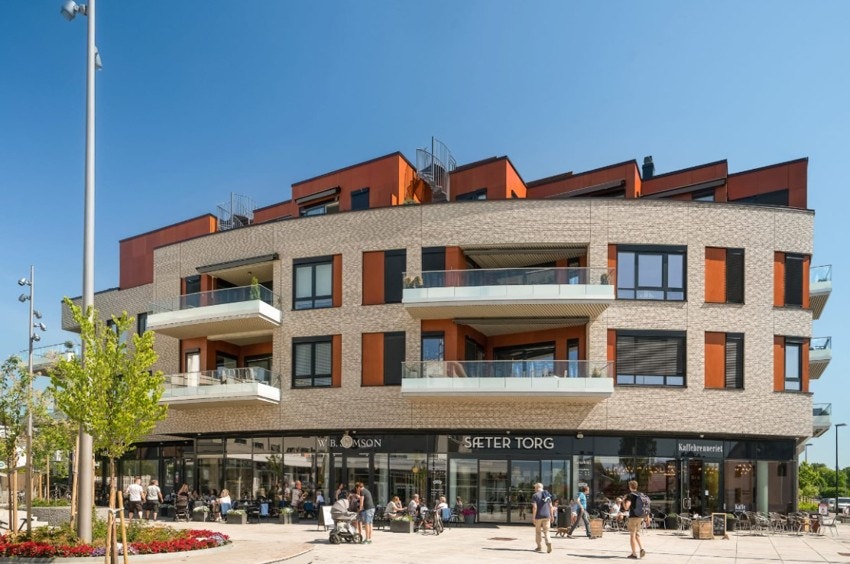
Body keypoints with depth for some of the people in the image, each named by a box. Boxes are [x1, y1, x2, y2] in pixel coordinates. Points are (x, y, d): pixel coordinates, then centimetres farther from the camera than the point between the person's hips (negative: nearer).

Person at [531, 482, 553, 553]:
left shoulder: (535, 496, -7)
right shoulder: (548, 495, 9)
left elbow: (535, 507, -13)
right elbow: (550, 506, 9)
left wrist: (533, 517, -11)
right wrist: (551, 516, 15)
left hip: (538, 516, -4)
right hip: (546, 516, 4)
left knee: (538, 532, 10)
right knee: (546, 531, 5)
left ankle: (539, 547, 17)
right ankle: (549, 543, -19)